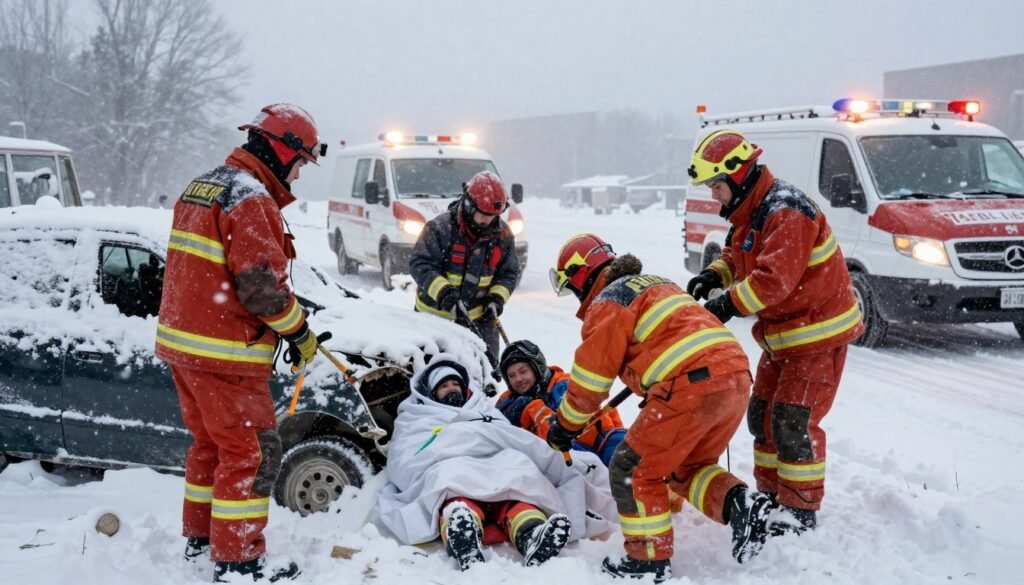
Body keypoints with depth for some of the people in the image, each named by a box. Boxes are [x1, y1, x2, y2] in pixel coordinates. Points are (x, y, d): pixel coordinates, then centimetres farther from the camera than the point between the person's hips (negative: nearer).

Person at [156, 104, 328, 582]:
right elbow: (262, 285, -23)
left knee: (211, 443, 21)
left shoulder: (201, 187, 15)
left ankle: (200, 539, 33)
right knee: (252, 453, -2)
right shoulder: (252, 199, -17)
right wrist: (299, 332, -8)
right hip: (223, 353, -10)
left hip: (181, 340, 10)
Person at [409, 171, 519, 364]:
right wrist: (443, 292, -32)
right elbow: (420, 264, -18)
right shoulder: (440, 227, -17)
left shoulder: (503, 235, -3)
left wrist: (497, 298, -12)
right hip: (435, 313, -2)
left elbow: (508, 273, 7)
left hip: (478, 318, 3)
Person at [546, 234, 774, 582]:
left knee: (633, 471, 7)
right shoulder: (654, 284, 28)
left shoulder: (607, 303, 2)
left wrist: (565, 427, 19)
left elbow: (590, 379, 5)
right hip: (737, 376, 9)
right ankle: (740, 503, 3)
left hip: (691, 385, -9)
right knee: (685, 468, 24)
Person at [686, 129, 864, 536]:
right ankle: (771, 493, 27)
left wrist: (728, 305, -28)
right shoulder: (748, 214, 8)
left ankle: (802, 510, 2)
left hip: (819, 333, -10)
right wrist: (714, 275, -4)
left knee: (793, 422, -10)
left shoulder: (785, 212, -24)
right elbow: (737, 257, 17)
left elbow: (774, 278, -32)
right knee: (762, 415, 14)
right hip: (782, 334, 10)